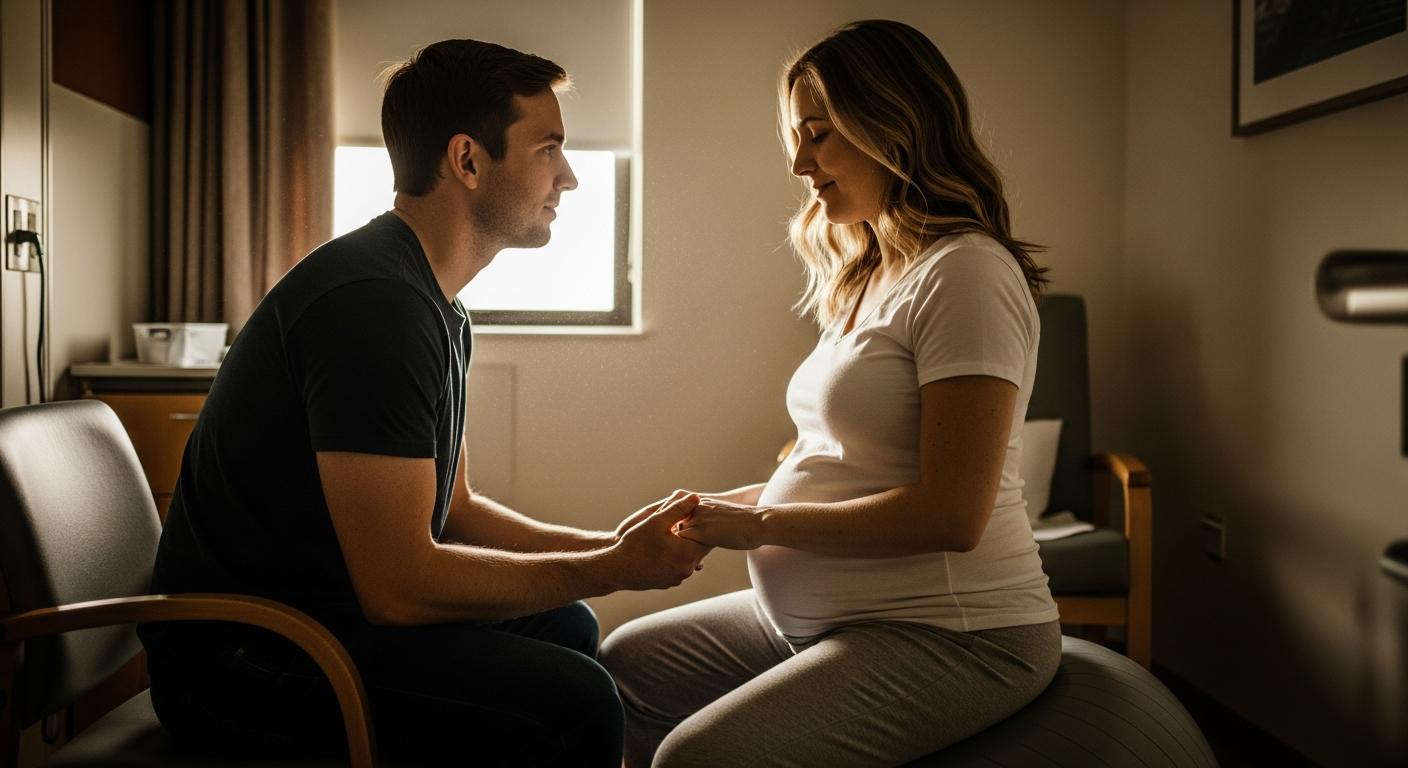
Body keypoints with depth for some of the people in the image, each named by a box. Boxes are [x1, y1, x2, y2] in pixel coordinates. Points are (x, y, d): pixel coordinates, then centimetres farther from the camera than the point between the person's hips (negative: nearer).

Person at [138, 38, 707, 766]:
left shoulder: (439, 310, 9)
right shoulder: (372, 298, -23)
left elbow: (450, 509, 13)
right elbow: (399, 583, -26)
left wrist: (608, 544, 2)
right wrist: (612, 569, -16)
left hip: (322, 603, 10)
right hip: (238, 653, -10)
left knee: (566, 628, 18)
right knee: (573, 704, -23)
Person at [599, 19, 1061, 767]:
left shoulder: (966, 273, -16)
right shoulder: (870, 278, 13)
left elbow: (951, 515, -22)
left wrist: (760, 524, -14)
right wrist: (732, 505, 0)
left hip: (949, 636, -9)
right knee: (626, 663, 11)